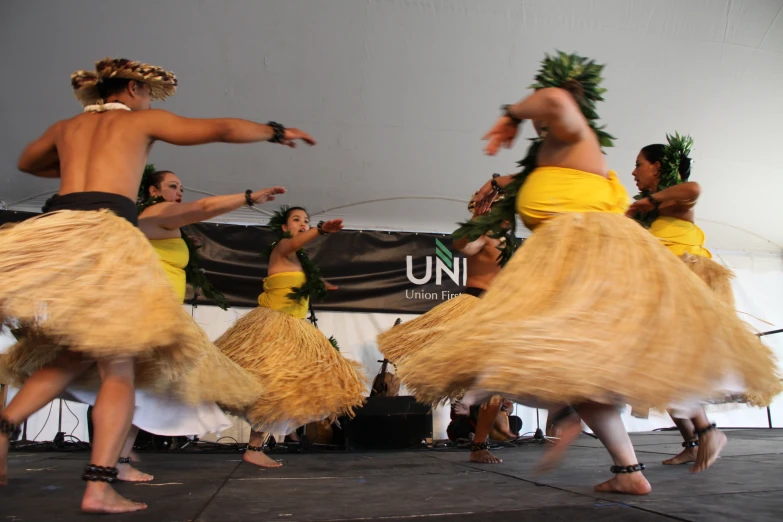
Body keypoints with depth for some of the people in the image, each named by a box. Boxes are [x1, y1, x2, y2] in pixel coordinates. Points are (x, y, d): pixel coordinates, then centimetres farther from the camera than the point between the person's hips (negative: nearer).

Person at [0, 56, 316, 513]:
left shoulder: (65, 127, 26)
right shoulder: (143, 120, 13)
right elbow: (223, 129, 11)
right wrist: (276, 132, 25)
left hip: (53, 229, 6)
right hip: (106, 234, -5)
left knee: (72, 357, 18)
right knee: (118, 367, -3)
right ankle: (100, 486, -12)